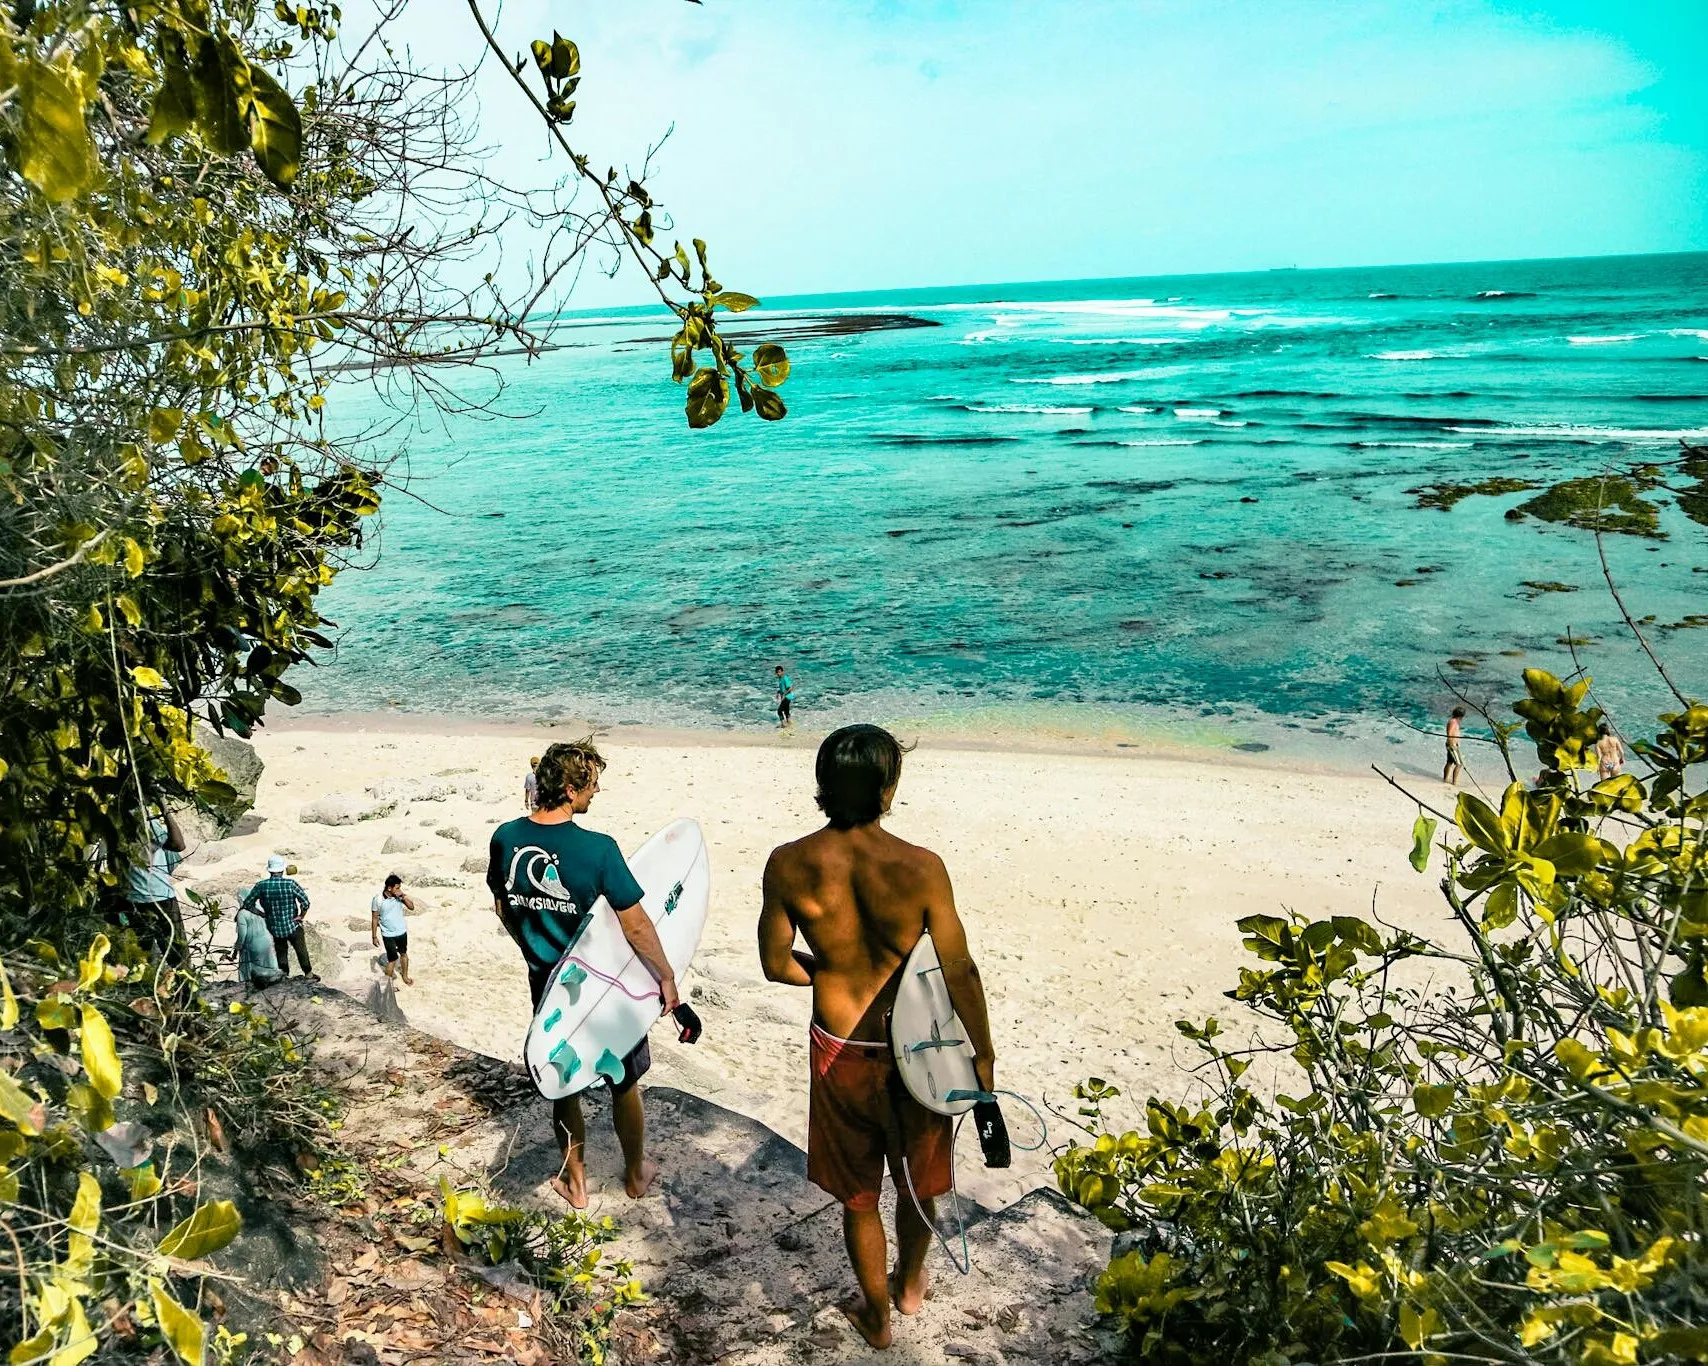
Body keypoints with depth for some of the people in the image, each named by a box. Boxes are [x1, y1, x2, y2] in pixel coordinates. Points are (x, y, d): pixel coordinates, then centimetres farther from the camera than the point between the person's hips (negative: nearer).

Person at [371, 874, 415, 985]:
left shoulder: (399, 896, -10)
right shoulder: (378, 900, -20)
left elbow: (411, 907, -12)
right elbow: (375, 918, -11)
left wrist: (403, 896, -26)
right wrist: (374, 937, -8)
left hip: (401, 931, 4)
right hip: (388, 934, -4)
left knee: (404, 954, 20)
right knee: (392, 959, 1)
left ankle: (405, 977, 40)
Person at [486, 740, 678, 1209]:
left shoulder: (506, 838, -10)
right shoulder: (598, 849, -26)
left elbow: (502, 909, 5)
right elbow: (636, 926, -21)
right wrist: (667, 976, -7)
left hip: (546, 984, 4)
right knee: (624, 1083, 19)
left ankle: (575, 1181, 36)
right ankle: (636, 1174, 37)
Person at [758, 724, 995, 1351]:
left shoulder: (788, 865, -17)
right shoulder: (920, 868, -24)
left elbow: (777, 964, -5)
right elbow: (959, 971, -16)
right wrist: (983, 1054, -1)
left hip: (838, 1049, 1)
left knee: (857, 1194, 23)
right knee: (917, 1180, 28)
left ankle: (877, 1315, 43)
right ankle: (910, 1283, 52)